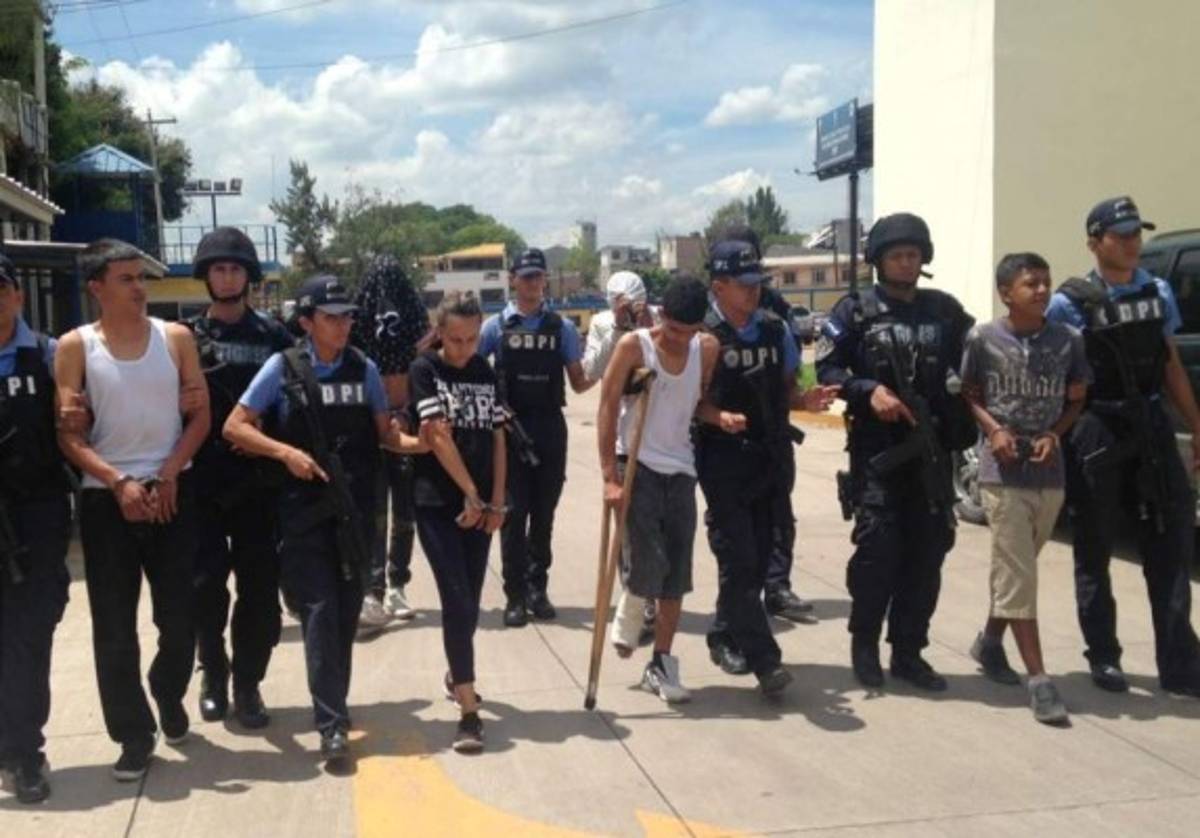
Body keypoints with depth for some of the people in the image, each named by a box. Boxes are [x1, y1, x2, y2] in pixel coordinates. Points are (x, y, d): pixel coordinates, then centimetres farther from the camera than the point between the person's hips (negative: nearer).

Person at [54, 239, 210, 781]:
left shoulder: (175, 337, 4)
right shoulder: (75, 346, -1)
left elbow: (201, 414, 3)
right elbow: (67, 434, -5)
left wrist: (168, 475, -8)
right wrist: (119, 482, -16)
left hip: (173, 491, 1)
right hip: (106, 497, -1)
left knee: (179, 614, 7)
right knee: (114, 625, 1)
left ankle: (169, 696, 34)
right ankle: (134, 733, 13)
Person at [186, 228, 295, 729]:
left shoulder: (274, 336, 6)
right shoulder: (187, 337, 5)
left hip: (260, 481, 0)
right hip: (202, 483, 0)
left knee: (260, 587, 2)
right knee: (207, 584, 4)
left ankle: (247, 683, 14)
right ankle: (213, 676, 22)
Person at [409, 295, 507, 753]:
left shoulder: (485, 372, 10)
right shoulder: (425, 370, -4)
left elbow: (497, 439, 9)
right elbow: (438, 437, -12)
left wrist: (496, 502, 2)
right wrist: (472, 495, -12)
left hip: (480, 505, 5)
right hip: (438, 504, -5)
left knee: (470, 600, 12)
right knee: (458, 601, -11)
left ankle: (456, 675, 37)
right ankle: (469, 711, -9)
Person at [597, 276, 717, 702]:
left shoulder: (708, 349, 0)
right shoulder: (634, 346, -11)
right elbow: (608, 410, -11)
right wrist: (610, 475, -15)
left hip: (680, 469, 4)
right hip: (636, 465, -4)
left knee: (676, 573, 5)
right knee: (648, 563, -13)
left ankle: (661, 664, 16)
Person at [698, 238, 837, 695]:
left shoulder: (775, 330, 9)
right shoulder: (702, 334, -8)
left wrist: (806, 400, -4)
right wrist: (718, 417, -25)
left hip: (768, 459, 6)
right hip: (722, 460, -6)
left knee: (757, 559, 12)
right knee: (738, 560, -7)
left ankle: (725, 637, 29)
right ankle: (764, 658, -4)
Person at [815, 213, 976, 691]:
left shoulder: (946, 311, 12)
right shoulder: (856, 311, 2)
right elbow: (826, 370, -2)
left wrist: (962, 425, 3)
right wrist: (868, 391, -17)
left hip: (931, 448, 4)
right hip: (876, 448, -4)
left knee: (928, 550, 4)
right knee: (879, 548, -8)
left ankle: (908, 652, 16)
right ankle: (864, 643, 12)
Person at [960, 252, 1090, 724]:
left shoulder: (1068, 341, 2)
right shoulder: (983, 339, -5)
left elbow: (1076, 401, 11)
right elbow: (969, 396, 4)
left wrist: (1054, 435, -6)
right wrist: (994, 430, -13)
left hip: (1050, 473, 4)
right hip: (1002, 472, -3)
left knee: (1014, 568, 16)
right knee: (1017, 573, -5)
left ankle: (990, 642, 38)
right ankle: (1039, 679, -4)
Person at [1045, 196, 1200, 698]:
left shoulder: (1158, 293, 10)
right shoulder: (1071, 303, -6)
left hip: (1151, 425, 5)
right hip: (1096, 431, -4)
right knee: (1095, 550, 7)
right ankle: (1103, 658, 18)